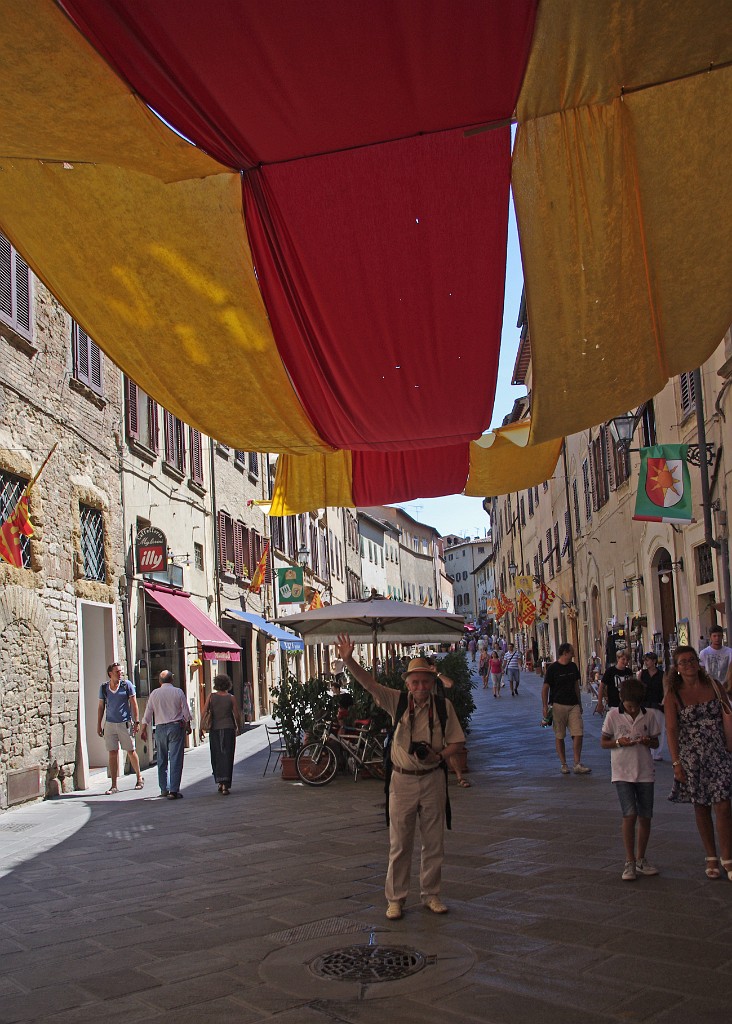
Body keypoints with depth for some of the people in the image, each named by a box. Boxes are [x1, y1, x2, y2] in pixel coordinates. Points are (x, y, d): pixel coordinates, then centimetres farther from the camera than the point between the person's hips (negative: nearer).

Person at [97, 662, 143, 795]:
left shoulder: (127, 684, -3)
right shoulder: (103, 687, 4)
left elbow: (133, 704, 0)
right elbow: (101, 707, 12)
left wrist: (136, 721, -5)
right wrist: (99, 724, 10)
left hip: (125, 723, -2)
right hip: (110, 724, 2)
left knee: (131, 751, 5)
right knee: (113, 753, 1)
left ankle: (139, 778, 25)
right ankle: (114, 786, 6)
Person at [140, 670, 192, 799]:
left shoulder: (154, 693, 3)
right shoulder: (178, 692, -3)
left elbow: (148, 713, 7)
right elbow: (186, 711, 0)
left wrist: (143, 729, 16)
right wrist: (187, 725, 14)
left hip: (160, 728, 2)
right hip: (176, 727, -2)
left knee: (162, 760, 14)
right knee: (175, 759, -3)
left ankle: (164, 789, 20)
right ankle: (174, 790, -9)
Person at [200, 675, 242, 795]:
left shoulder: (211, 696, 0)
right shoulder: (230, 697, -2)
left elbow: (203, 713, -4)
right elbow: (237, 715, 1)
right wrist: (239, 727, 17)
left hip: (214, 729, 1)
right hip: (228, 729, -1)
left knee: (216, 757, 14)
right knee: (227, 757, -1)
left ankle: (219, 782, 15)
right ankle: (225, 785, -9)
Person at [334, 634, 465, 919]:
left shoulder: (443, 706, -4)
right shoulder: (398, 701, -5)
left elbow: (457, 741, 3)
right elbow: (368, 683, -17)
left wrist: (438, 755, -16)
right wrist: (348, 661, -32)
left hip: (433, 780, 1)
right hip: (403, 780, -1)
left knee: (434, 842, 11)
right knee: (399, 843, 6)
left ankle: (431, 895, 27)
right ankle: (395, 899, 18)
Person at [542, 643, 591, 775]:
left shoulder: (573, 667, 11)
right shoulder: (552, 668, -6)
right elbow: (545, 688, -6)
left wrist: (579, 703, 19)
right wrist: (545, 706, -12)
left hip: (573, 705, 5)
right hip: (558, 705, -5)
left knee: (578, 734, -4)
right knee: (559, 736, 2)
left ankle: (577, 765, 2)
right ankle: (564, 764, 13)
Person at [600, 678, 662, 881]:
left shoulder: (650, 715, 0)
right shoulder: (613, 715, -5)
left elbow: (655, 743, 10)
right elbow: (603, 742, 3)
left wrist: (648, 741, -12)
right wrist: (619, 742, -15)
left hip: (645, 772, 3)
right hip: (622, 772, -3)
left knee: (645, 817, 7)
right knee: (630, 815, -12)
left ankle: (640, 860, 24)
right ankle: (629, 862, -1)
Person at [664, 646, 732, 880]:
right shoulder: (673, 696, -4)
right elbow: (671, 730, -6)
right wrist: (676, 763, -11)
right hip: (691, 758, 0)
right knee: (701, 808, 9)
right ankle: (711, 857, 23)